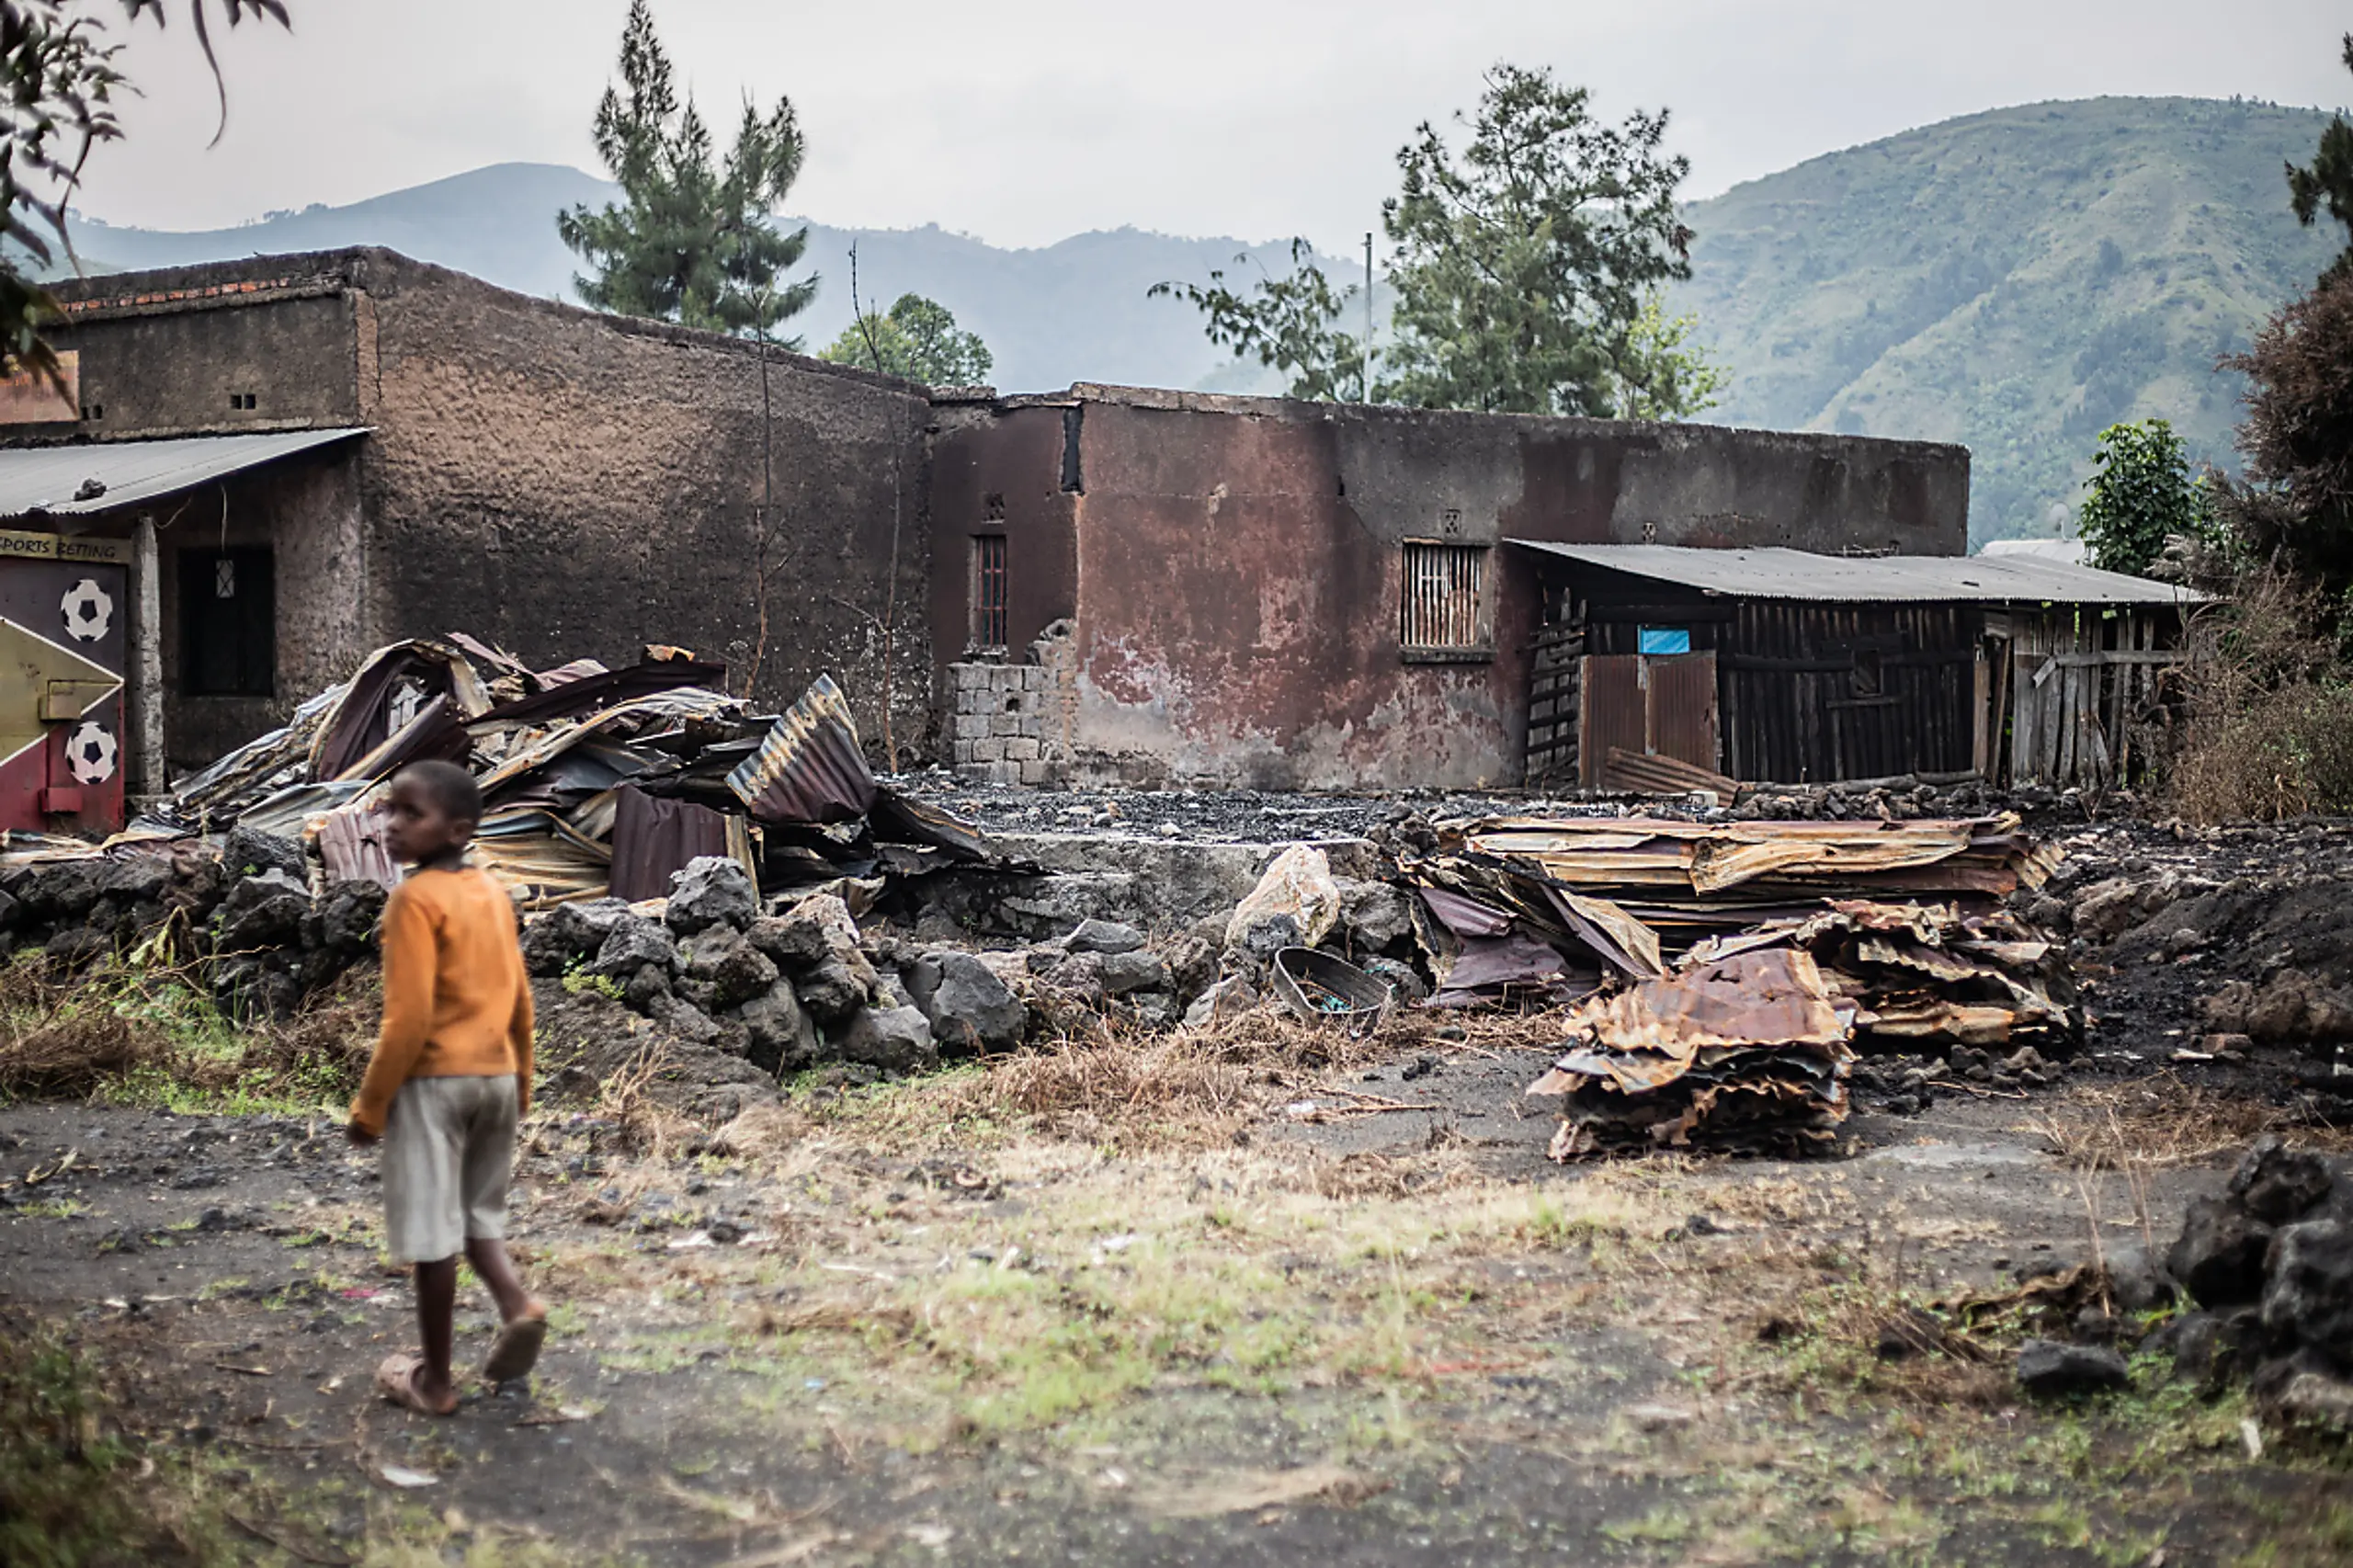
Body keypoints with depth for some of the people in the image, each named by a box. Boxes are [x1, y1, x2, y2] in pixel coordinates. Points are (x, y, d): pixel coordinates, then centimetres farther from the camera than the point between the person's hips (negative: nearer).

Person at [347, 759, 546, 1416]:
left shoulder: (415, 900, -16)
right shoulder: (493, 893, 7)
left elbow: (408, 1018, -19)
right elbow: (520, 997, 13)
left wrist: (369, 1106, -11)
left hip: (433, 1081, -7)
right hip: (495, 1075, 8)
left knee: (430, 1231, 1)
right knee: (477, 1213, 22)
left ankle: (434, 1380, 9)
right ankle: (517, 1304, -2)